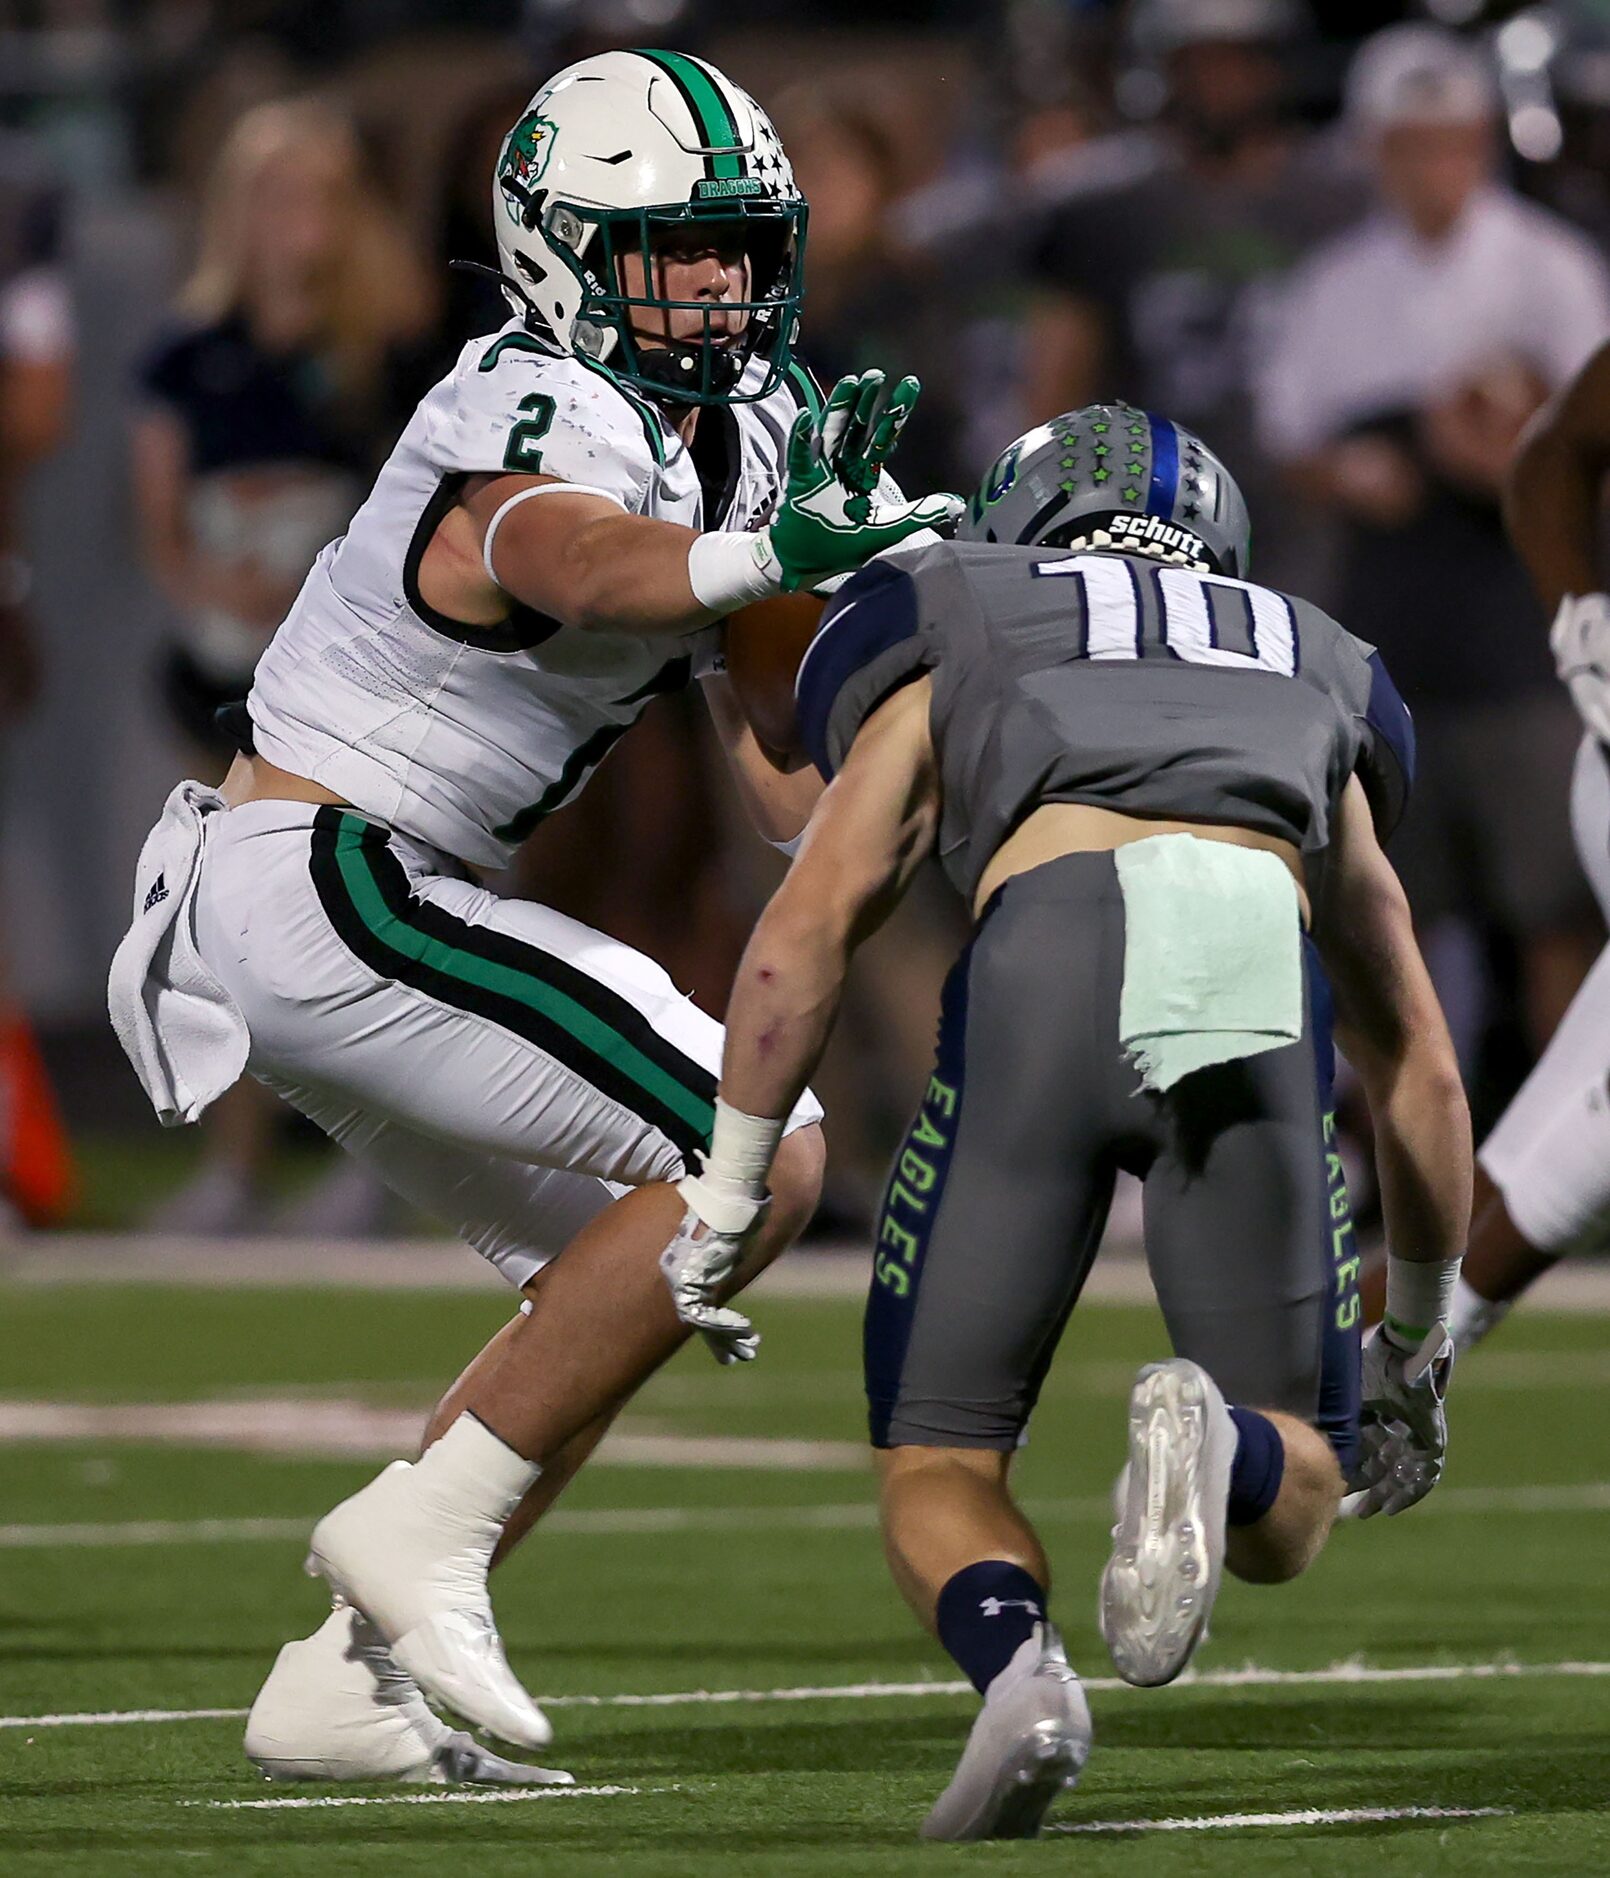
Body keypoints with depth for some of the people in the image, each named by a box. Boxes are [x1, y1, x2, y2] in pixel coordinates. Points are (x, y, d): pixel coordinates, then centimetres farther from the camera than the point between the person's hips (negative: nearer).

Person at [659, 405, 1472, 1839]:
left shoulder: (951, 644, 33)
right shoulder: (1313, 676, 41)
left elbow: (811, 928, 17)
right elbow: (1419, 1068, 43)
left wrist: (724, 1201, 23)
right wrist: (1417, 1346, 52)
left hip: (1050, 940, -1)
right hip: (1263, 963, 2)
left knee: (940, 1473, 11)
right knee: (1285, 1520, 12)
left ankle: (1015, 1664, -23)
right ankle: (1222, 1447, -24)